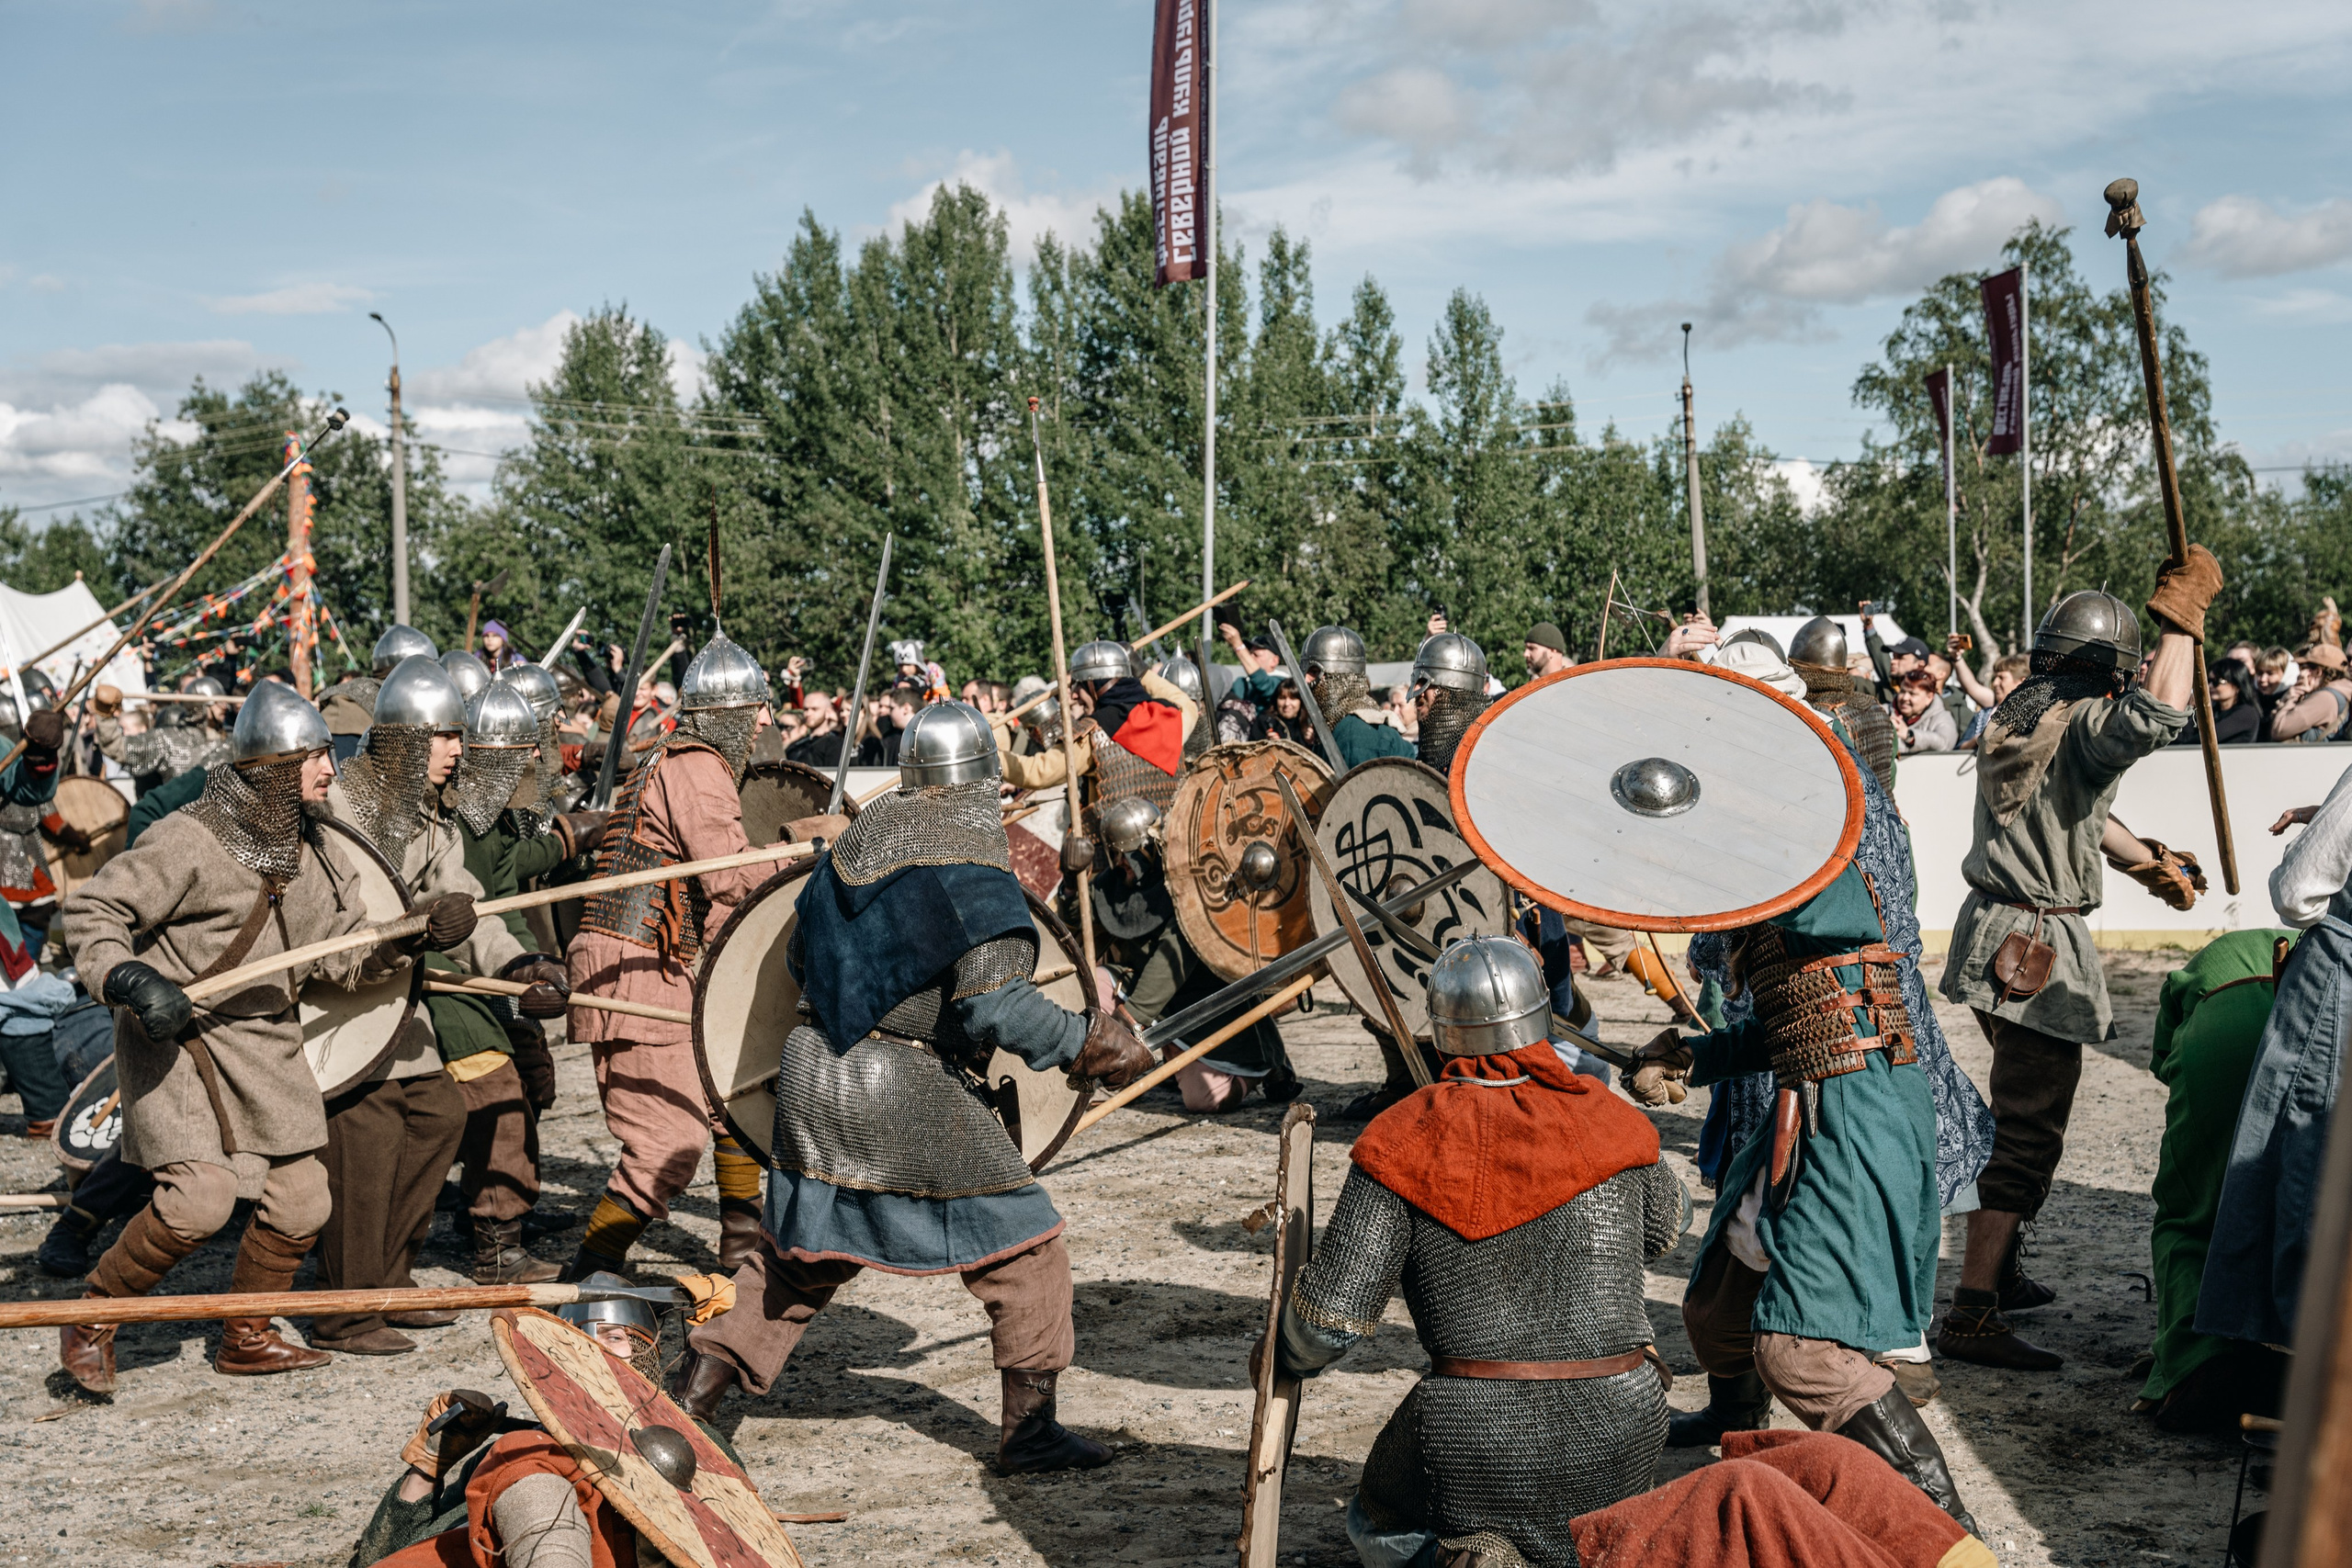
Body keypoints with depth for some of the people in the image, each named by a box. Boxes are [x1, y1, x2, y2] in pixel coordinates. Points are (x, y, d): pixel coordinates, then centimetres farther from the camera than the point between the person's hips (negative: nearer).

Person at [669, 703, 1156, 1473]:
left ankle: (686, 1405, 21)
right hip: (912, 1094, -7)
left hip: (812, 1073, 7)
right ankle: (1028, 1429, 7)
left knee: (794, 1257, 20)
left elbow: (801, 955, 19)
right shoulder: (970, 862, -13)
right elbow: (997, 1005, -21)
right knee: (1023, 1249, 6)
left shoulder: (856, 838, 9)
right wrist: (1092, 1045, -14)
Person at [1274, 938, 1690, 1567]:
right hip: (1617, 1439, 4)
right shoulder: (1608, 1121, 0)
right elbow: (1667, 1226, 23)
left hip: (1476, 1438, -4)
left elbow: (1332, 1314, -7)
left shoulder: (1406, 1142, -7)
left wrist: (1282, 1354, 15)